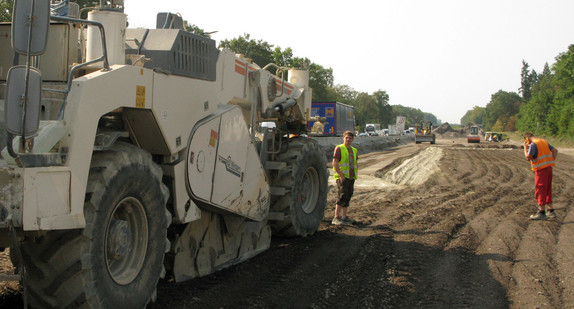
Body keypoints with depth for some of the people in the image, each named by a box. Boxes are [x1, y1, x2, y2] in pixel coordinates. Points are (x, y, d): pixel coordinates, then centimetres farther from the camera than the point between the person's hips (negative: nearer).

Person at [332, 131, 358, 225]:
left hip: (351, 177, 7)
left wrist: (355, 174, 10)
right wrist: (341, 175, -17)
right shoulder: (339, 148, -3)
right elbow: (335, 163, -10)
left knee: (348, 197, 8)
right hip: (342, 177, -7)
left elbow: (356, 164, 25)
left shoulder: (354, 150, 18)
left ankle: (344, 217, 14)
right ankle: (336, 218, -12)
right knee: (342, 197, -13)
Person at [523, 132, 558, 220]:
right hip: (548, 168, 8)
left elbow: (528, 157, -17)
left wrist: (525, 147, -6)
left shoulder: (533, 144, -12)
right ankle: (550, 211, 16)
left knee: (540, 190, -3)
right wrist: (551, 161, 9)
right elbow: (555, 150, 13)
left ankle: (541, 212, -3)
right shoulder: (544, 142, 14)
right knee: (547, 190, 14)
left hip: (541, 170, -8)